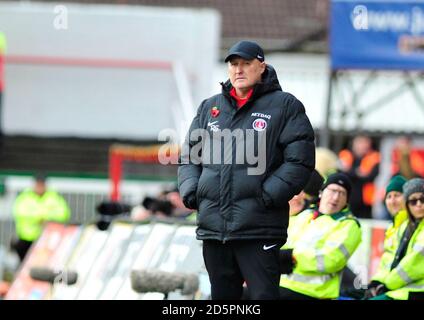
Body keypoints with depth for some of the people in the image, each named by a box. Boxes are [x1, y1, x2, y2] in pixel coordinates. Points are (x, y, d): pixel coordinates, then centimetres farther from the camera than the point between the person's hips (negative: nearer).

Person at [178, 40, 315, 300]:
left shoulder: (285, 106, 3)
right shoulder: (209, 108, 18)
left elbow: (300, 160, -4)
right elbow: (189, 156, 23)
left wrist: (267, 196, -12)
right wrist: (191, 191, 4)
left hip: (258, 229, -5)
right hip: (212, 226, 5)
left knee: (264, 295, -11)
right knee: (222, 297, 12)